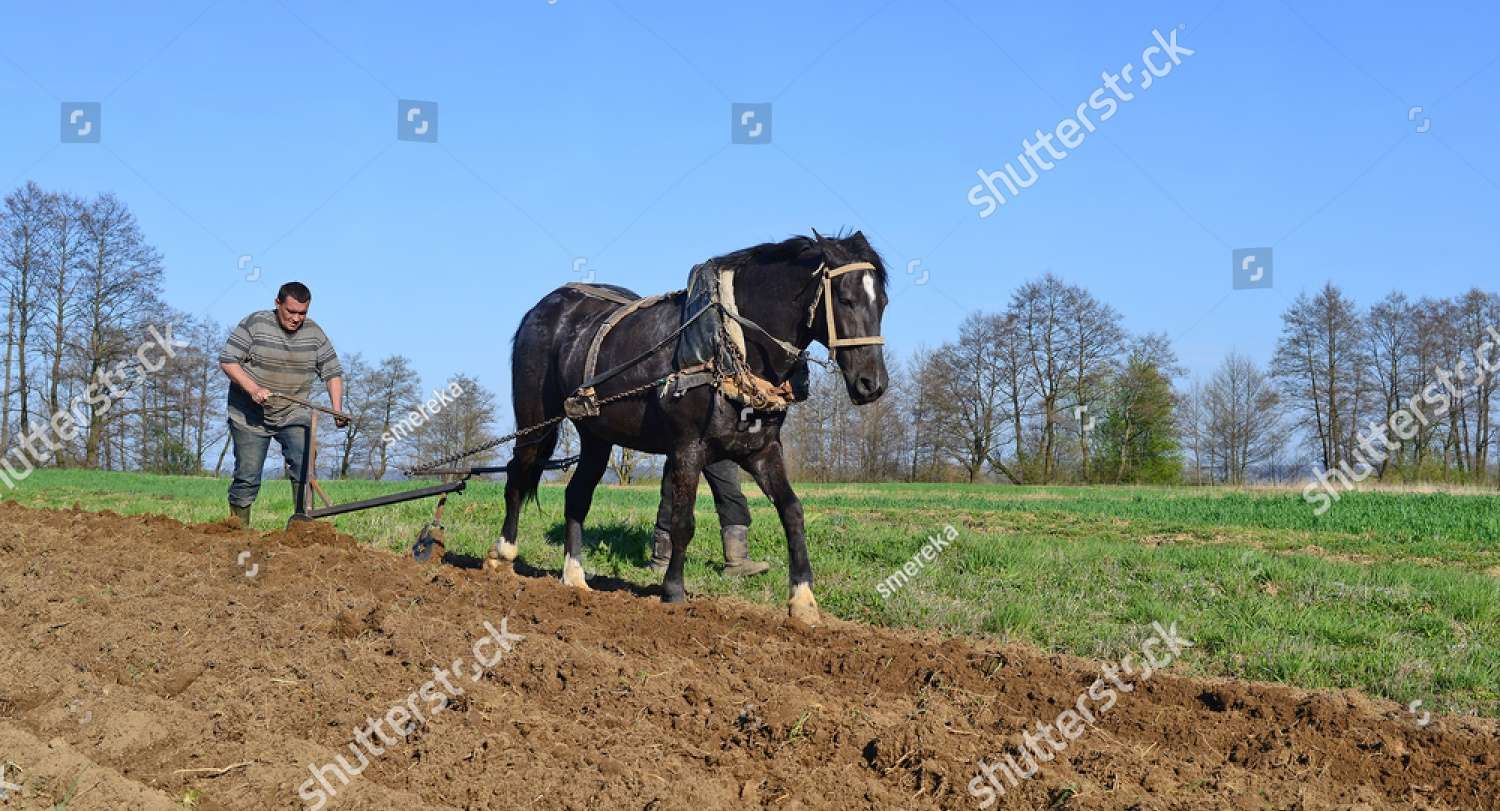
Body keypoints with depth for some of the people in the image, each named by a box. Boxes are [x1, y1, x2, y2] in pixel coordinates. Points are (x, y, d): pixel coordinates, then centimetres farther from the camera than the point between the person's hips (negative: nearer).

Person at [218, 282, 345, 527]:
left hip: (294, 416, 2)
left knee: (304, 467, -16)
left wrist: (338, 411, -7)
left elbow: (332, 372, 6)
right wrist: (253, 389, -24)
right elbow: (227, 360, -11)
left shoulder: (314, 333, 2)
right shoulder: (255, 324, -8)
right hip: (250, 415, -2)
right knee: (247, 476, 0)